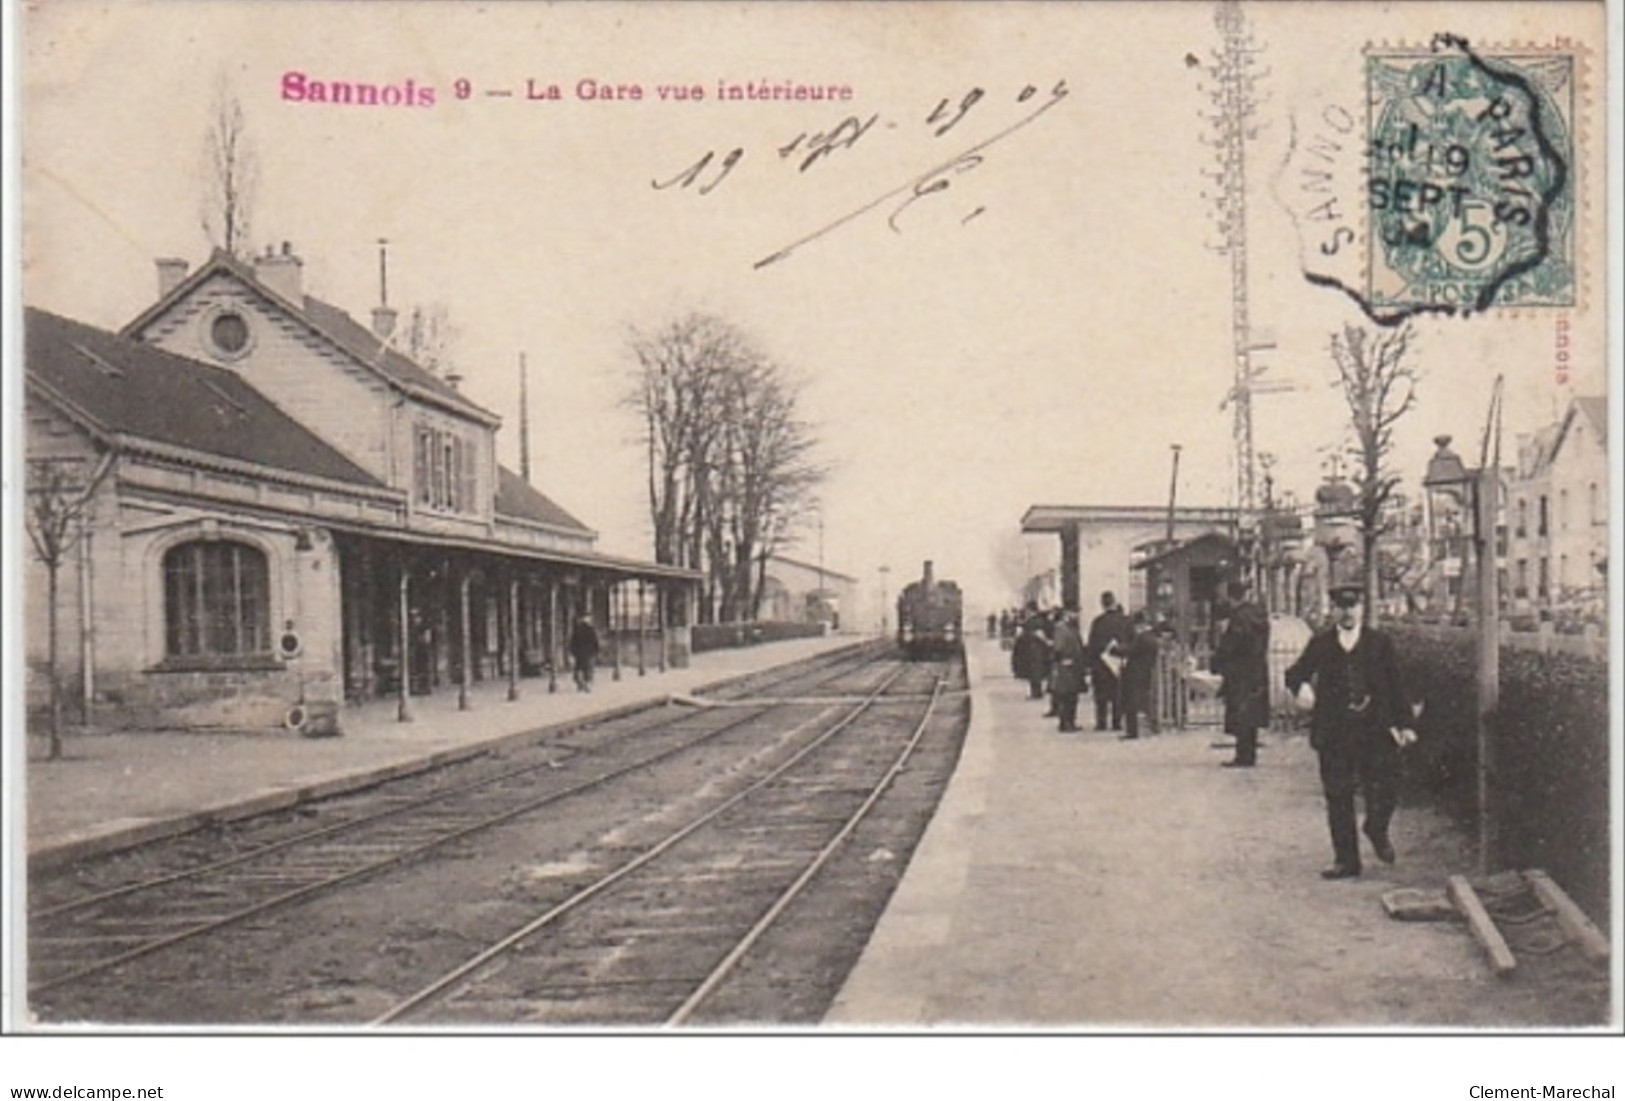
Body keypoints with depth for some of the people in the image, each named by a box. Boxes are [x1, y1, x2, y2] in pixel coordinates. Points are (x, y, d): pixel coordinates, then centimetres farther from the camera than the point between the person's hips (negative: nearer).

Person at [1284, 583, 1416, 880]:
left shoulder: (1380, 643, 7)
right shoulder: (1321, 644, 9)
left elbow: (1396, 685, 6)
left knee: (1385, 792, -4)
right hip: (1334, 732, 1)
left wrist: (1404, 723, 1)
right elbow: (1296, 673, 10)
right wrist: (1300, 685, -11)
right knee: (1338, 798, 3)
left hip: (1376, 730, -1)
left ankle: (1377, 831, 29)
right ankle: (1346, 860, 13)